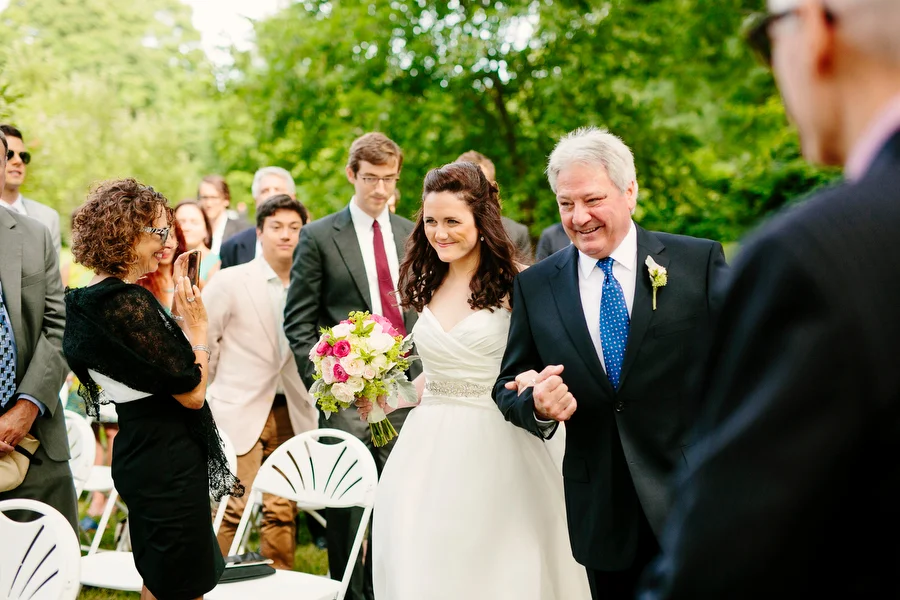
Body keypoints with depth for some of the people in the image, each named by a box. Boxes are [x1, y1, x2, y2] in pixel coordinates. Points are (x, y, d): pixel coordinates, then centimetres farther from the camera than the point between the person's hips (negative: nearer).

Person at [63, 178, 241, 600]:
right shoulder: (129, 302, -22)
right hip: (168, 461, -10)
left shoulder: (91, 300, 8)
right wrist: (195, 326, -9)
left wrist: (177, 317, 6)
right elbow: (192, 392, -20)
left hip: (137, 451, 10)